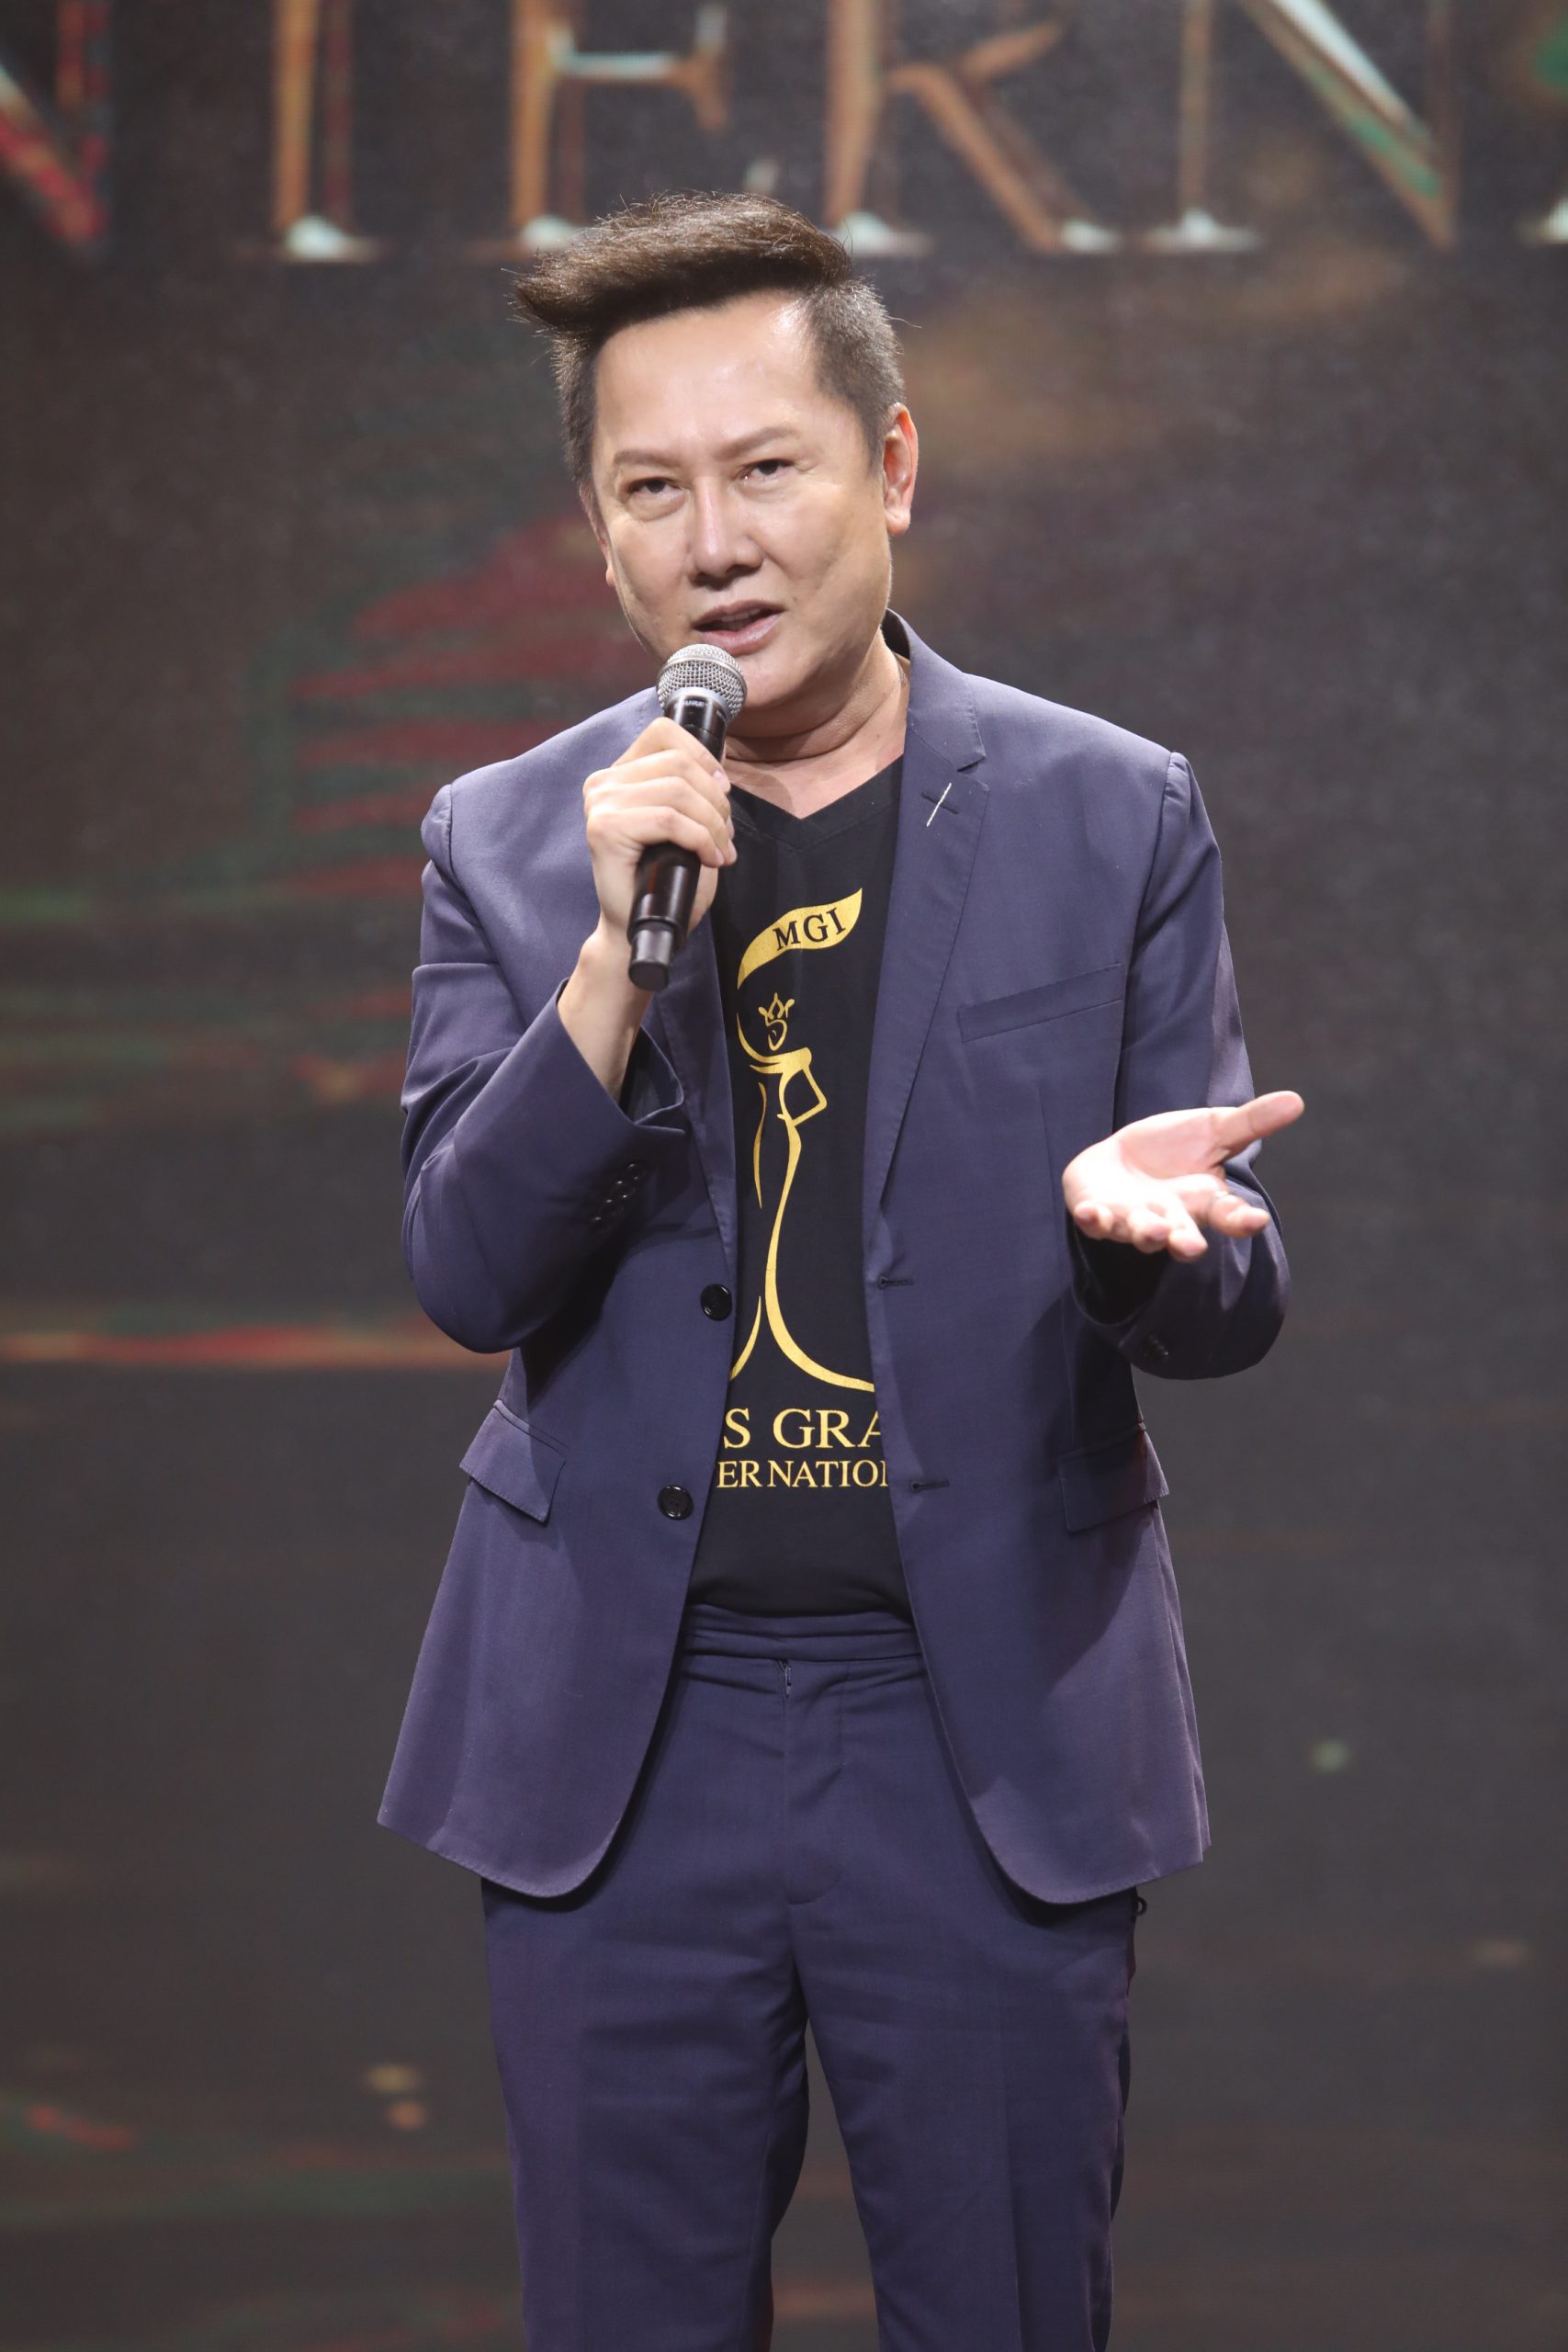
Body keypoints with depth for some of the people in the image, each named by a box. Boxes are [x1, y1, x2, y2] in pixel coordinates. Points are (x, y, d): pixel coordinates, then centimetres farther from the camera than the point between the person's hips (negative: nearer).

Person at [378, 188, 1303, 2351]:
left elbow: (1231, 1306, 4)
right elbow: (467, 1276, -3)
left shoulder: (1113, 819, 2)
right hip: (618, 1739, 1)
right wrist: (615, 959, -17)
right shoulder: (508, 845, 5)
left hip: (991, 1732, -1)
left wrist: (1135, 1224, -21)